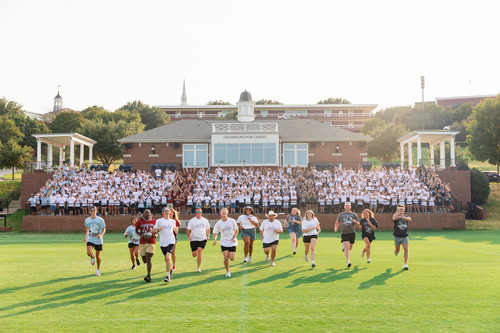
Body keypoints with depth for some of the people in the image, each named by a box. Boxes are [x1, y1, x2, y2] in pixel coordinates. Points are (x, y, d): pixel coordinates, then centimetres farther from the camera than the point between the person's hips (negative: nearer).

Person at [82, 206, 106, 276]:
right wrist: (85, 237, 15)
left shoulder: (100, 220, -6)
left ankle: (98, 269, 25)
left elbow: (104, 229, -3)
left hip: (98, 240, -1)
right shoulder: (87, 220, 4)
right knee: (89, 253, -22)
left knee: (98, 255, 4)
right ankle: (92, 257, 15)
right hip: (90, 239, 2)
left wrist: (100, 235, -22)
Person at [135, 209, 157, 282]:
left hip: (151, 243, -2)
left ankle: (149, 276, -13)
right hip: (142, 243, 2)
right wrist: (140, 235, -7)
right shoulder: (140, 222, 3)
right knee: (144, 260, 9)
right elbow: (136, 230, 13)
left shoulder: (154, 221, 4)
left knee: (148, 259, -14)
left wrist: (156, 235, -4)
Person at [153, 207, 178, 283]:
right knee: (166, 258, 11)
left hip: (171, 241, -1)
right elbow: (153, 230, 4)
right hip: (162, 242, 1)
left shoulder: (173, 221, 9)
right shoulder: (159, 221, 3)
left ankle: (168, 276, -16)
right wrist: (158, 230, -15)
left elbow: (175, 229, 23)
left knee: (168, 257, -18)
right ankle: (170, 268, 42)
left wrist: (175, 229, 1)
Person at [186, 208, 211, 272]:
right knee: (194, 255, 5)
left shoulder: (205, 220, 6)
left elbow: (208, 228, 20)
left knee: (199, 252, -17)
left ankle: (198, 268, -9)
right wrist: (189, 236, -14)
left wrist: (208, 235, 7)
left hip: (202, 239, 0)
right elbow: (188, 229, -1)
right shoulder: (192, 221, -2)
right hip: (194, 239, 0)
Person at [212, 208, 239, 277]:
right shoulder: (218, 223, -5)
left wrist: (234, 237, -8)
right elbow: (215, 233, 0)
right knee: (226, 258, -10)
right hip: (224, 242, 0)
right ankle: (227, 271, 11)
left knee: (232, 259, -5)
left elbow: (236, 230, 5)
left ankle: (232, 254, 32)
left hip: (232, 242, 0)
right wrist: (214, 239, -20)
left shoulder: (232, 221, -6)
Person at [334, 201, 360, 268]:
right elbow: (337, 222, 22)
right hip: (344, 233, -2)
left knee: (350, 248, 11)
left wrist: (355, 222, -16)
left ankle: (344, 246, 46)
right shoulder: (341, 215, 10)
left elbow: (358, 224, 8)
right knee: (347, 248, -17)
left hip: (352, 233, 2)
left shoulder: (354, 214, 9)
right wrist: (336, 228, 2)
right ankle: (348, 262, -16)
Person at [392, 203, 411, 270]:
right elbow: (394, 218, -33)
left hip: (405, 236, 1)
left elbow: (409, 219, -22)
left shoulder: (406, 216, 3)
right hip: (397, 236, -1)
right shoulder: (396, 216, -6)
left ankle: (405, 264, -8)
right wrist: (398, 211, -30)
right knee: (397, 250, 13)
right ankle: (396, 251, 51)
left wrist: (402, 217, -37)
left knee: (406, 249, -12)